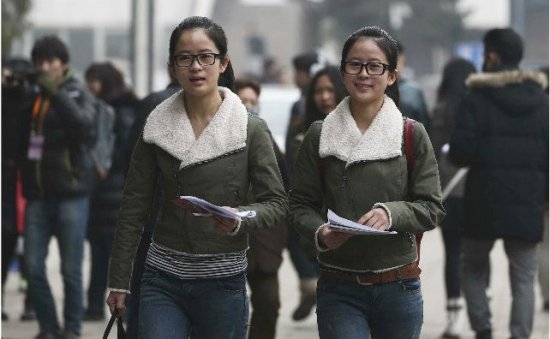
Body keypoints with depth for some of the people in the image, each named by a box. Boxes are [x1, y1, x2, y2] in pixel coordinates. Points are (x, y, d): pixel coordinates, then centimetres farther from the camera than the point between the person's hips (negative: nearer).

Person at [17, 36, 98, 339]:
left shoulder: (78, 94, 0)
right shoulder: (31, 95, 12)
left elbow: (84, 123, -18)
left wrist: (56, 93, -28)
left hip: (70, 192, -4)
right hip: (38, 194, 4)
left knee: (71, 269, 0)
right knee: (33, 266, -1)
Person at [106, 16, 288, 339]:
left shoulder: (251, 130, -4)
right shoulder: (157, 128, 3)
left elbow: (277, 203, -2)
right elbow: (134, 208, 6)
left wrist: (239, 220, -23)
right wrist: (119, 281, 5)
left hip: (222, 282, -1)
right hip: (163, 280, 1)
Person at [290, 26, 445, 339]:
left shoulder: (413, 135, 0)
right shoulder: (319, 136, 2)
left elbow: (432, 208, 0)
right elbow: (301, 204, 5)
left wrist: (391, 213, -19)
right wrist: (319, 233, -16)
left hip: (399, 287, 1)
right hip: (338, 289, -1)